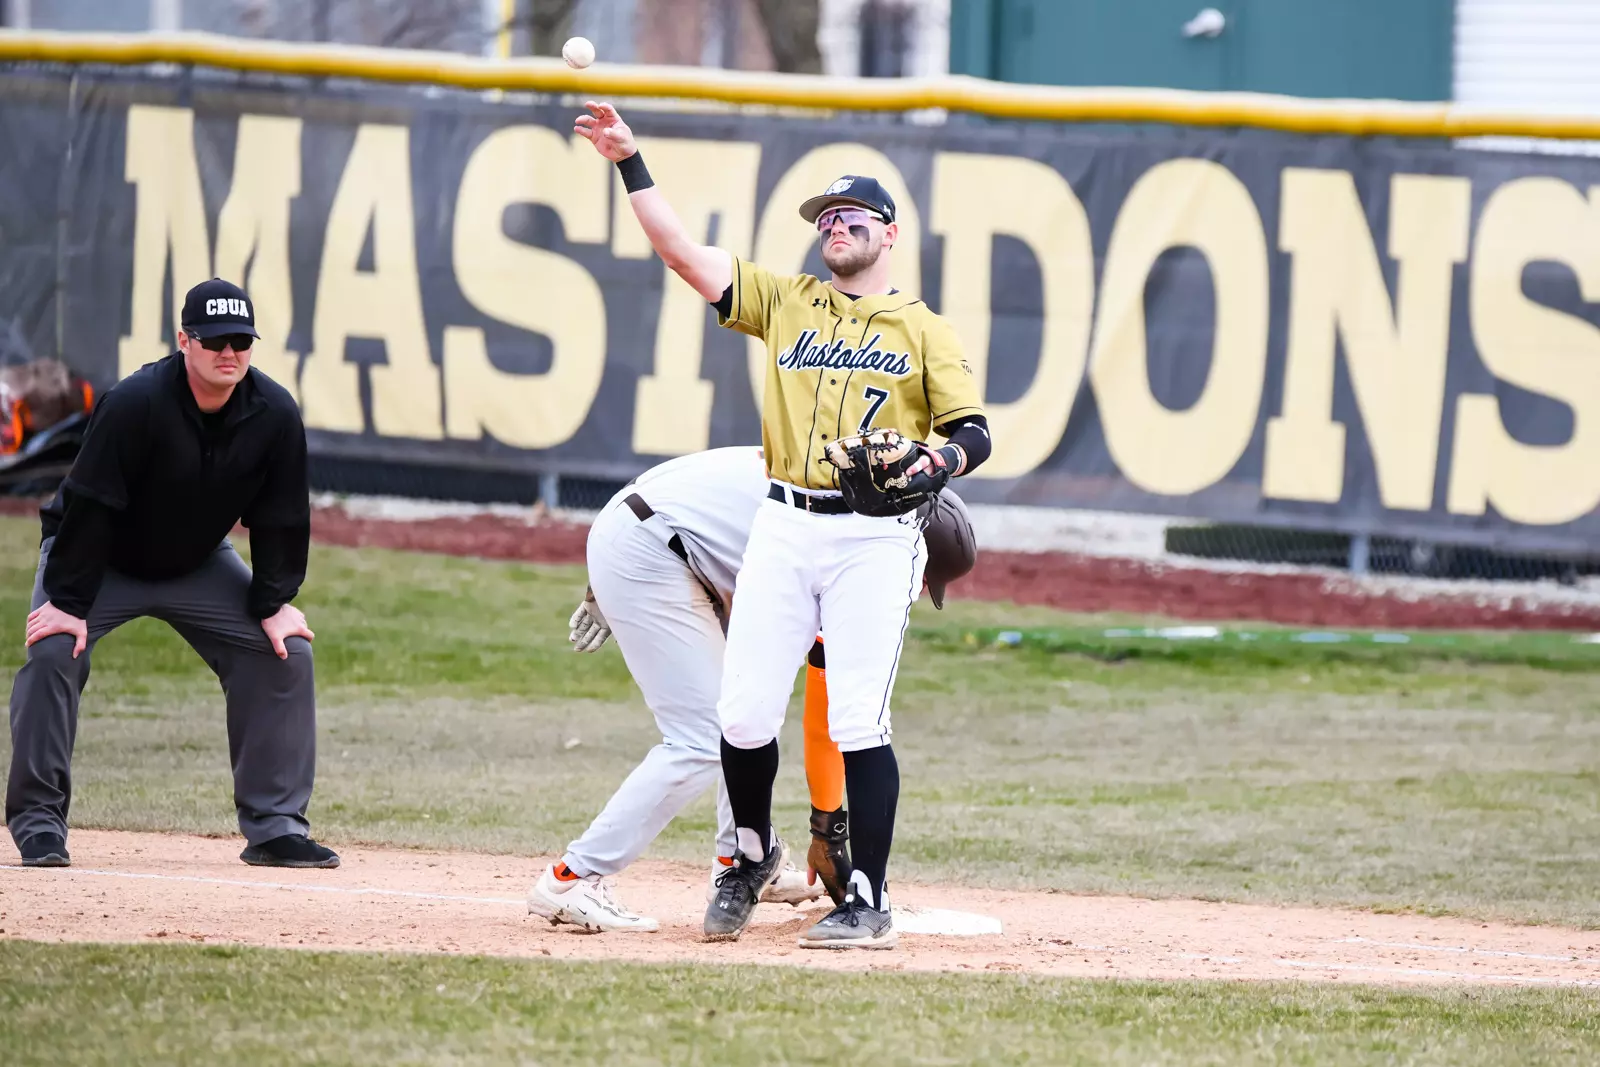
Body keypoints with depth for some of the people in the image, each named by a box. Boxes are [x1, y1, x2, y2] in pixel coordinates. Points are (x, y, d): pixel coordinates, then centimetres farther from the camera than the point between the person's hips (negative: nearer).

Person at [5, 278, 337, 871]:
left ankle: (275, 827, -1)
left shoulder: (275, 415, -19)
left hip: (199, 565, 4)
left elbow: (280, 519, -7)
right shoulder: (135, 404, -32)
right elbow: (89, 506, -29)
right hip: (102, 560, -4)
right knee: (53, 651, -26)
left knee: (286, 653, -7)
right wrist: (67, 601, -29)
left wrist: (273, 603, -10)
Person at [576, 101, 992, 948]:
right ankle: (752, 856, 25)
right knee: (744, 713, -1)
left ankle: (868, 902, -2)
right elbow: (683, 252, 8)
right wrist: (630, 163, 0)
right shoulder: (785, 302, 15)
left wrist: (940, 458, -20)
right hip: (783, 528, 3)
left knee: (857, 720, -9)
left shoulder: (924, 330, 8)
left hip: (877, 536, -3)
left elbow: (974, 432, 2)